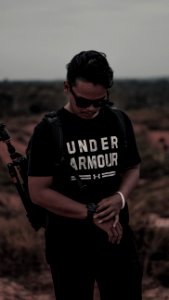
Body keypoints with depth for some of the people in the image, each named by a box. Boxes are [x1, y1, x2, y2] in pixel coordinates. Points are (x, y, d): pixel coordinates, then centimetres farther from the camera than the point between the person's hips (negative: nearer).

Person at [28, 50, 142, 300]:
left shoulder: (120, 122, 1)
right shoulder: (48, 131, -11)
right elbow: (39, 192, -12)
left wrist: (120, 198, -11)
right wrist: (93, 214, -18)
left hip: (118, 237, 3)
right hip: (69, 242, -3)